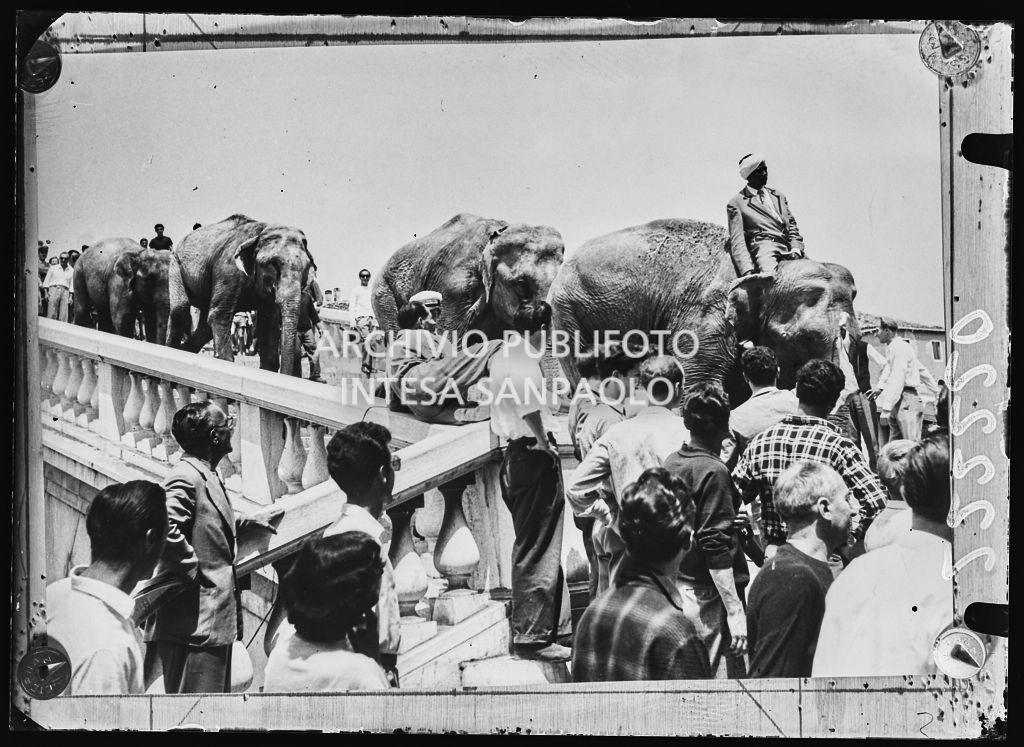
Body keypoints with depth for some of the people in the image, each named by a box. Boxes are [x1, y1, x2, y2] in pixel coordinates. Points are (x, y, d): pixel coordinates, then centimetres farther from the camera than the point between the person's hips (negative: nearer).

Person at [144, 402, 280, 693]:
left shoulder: (207, 475, 15)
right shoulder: (185, 478, -18)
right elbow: (167, 529, -30)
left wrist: (252, 522, 22)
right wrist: (194, 572, -21)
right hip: (194, 619, -11)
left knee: (218, 689, 16)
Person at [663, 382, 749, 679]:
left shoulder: (671, 462, 6)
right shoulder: (713, 471, -17)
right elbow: (716, 547, -20)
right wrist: (735, 610, -17)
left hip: (676, 586, 8)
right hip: (707, 595, -8)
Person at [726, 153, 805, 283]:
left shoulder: (778, 196, 29)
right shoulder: (736, 203, 11)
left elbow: (791, 226, 24)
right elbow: (737, 240, 1)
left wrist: (796, 249, 1)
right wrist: (748, 271, -15)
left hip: (789, 252, 6)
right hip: (762, 248, -6)